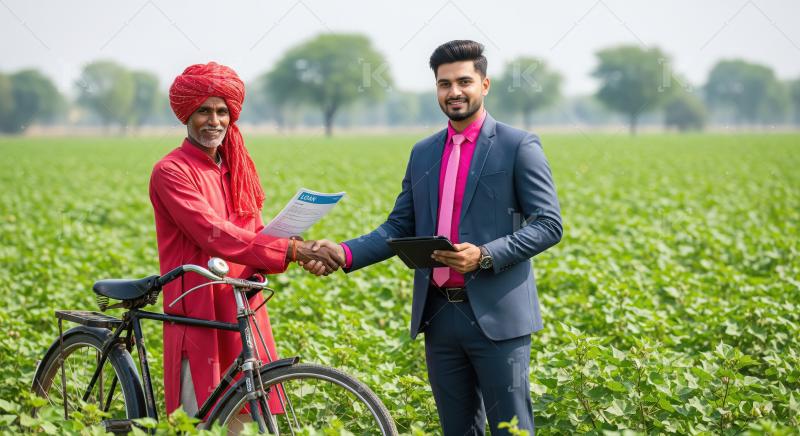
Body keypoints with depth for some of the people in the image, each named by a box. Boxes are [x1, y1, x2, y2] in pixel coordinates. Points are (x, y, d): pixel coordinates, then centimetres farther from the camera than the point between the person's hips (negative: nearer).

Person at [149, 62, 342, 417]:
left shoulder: (236, 168, 15)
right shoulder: (171, 172, -9)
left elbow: (254, 234, 13)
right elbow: (214, 234, -20)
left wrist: (301, 252, -9)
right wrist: (290, 249, -24)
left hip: (242, 312, 7)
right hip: (200, 315, -6)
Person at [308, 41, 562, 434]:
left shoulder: (519, 147, -3)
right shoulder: (423, 153, 14)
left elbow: (548, 225, -8)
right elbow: (399, 228, 14)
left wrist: (485, 255, -21)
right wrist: (345, 253, -3)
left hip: (496, 315, -5)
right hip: (439, 314, 5)